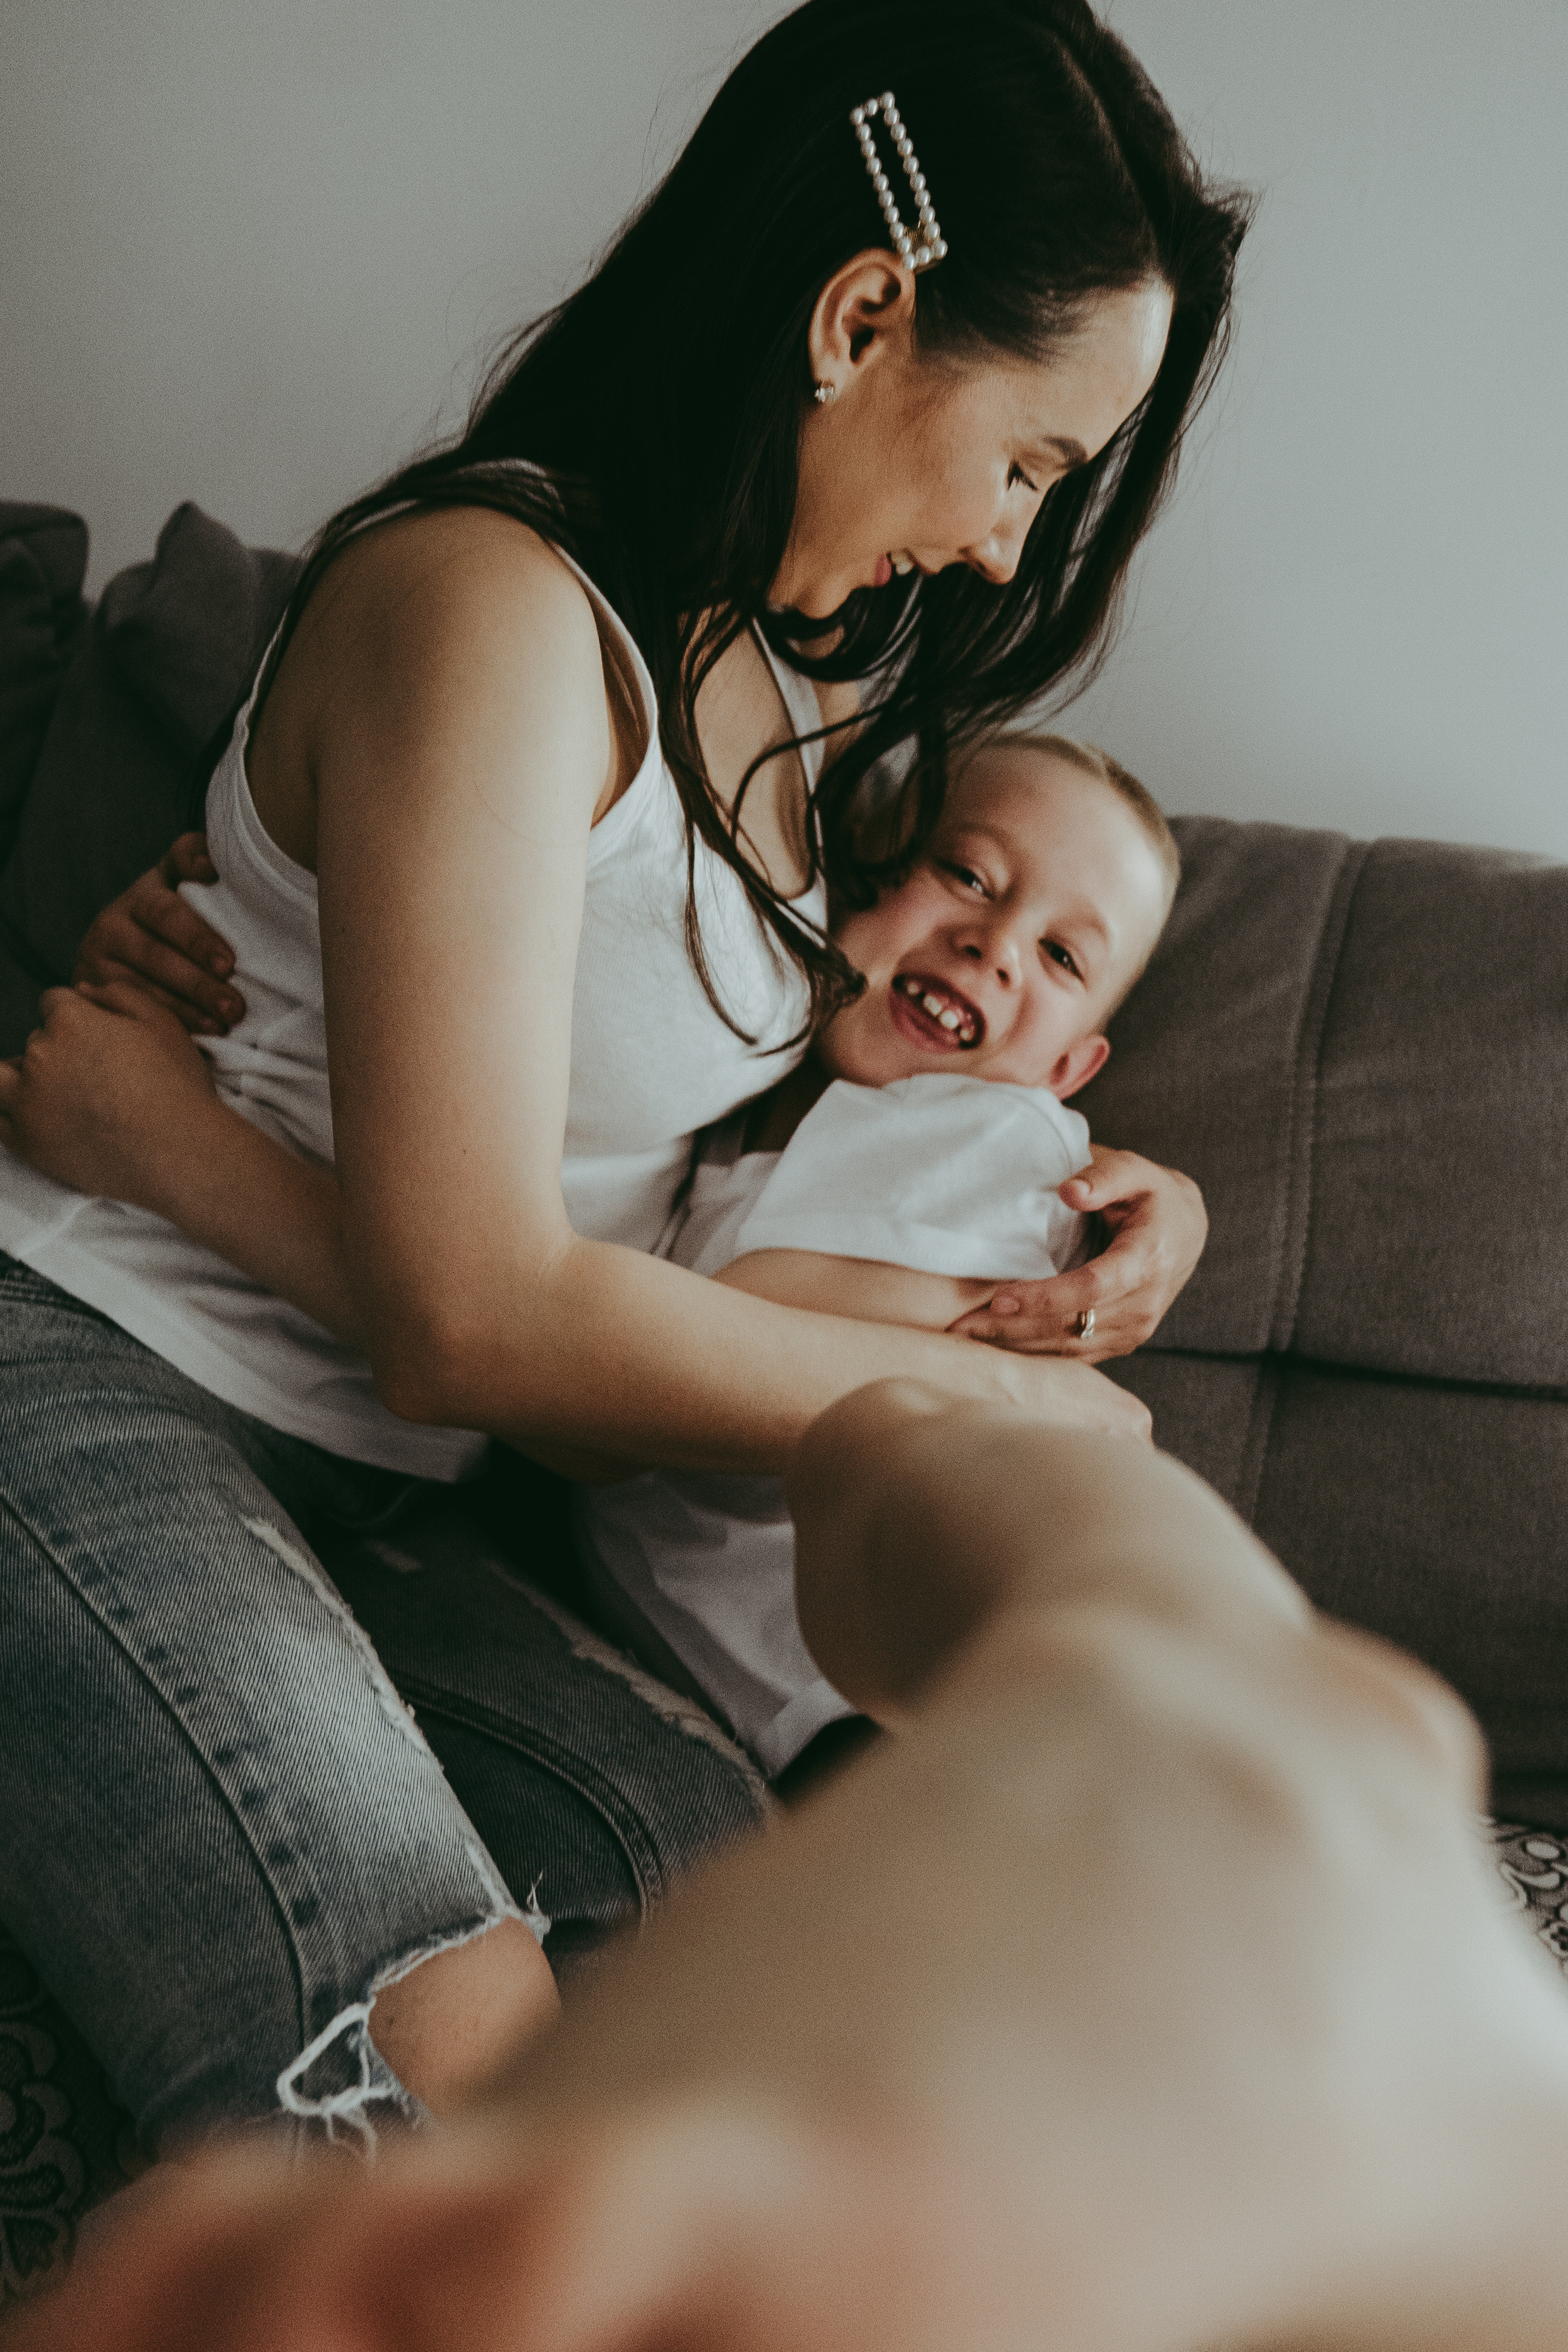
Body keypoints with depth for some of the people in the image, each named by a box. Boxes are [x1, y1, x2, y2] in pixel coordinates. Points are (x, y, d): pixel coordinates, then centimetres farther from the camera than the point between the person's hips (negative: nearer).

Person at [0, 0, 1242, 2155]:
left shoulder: (808, 673, 15)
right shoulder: (494, 604, -16)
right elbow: (477, 1315, -21)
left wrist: (1126, 1190, 10)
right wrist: (995, 1405, -11)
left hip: (348, 1491, 10)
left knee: (709, 1874, -20)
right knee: (446, 2074, -31)